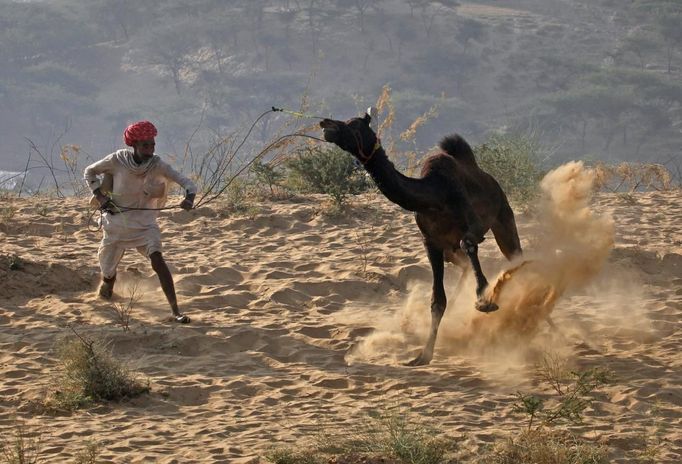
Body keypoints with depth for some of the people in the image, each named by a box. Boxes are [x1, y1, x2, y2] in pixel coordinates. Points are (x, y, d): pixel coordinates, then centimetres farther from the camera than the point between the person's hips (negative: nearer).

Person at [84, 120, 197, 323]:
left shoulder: (157, 165, -14)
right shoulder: (117, 161, -14)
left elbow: (187, 183, -20)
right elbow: (89, 172, 3)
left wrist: (189, 197, -42)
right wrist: (99, 196, -10)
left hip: (145, 224, -1)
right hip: (117, 223, 1)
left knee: (157, 260, -26)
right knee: (108, 272, 14)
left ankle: (176, 311, -28)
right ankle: (107, 282, 55)